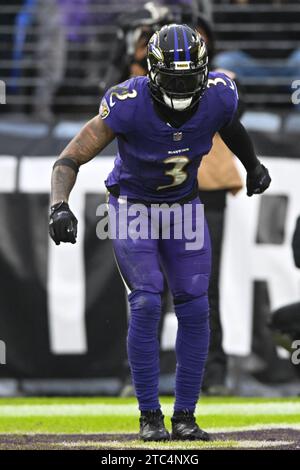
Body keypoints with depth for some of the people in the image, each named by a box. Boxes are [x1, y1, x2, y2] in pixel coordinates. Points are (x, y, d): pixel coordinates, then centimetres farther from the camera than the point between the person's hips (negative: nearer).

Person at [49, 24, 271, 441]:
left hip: (184, 207, 3)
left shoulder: (219, 96, -20)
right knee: (146, 305, -16)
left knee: (195, 310, -3)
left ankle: (185, 415, 9)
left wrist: (253, 165, 25)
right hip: (133, 207, -3)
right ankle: (150, 416, -5)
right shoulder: (128, 105, -30)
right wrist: (59, 207, -43)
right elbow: (69, 159, -26)